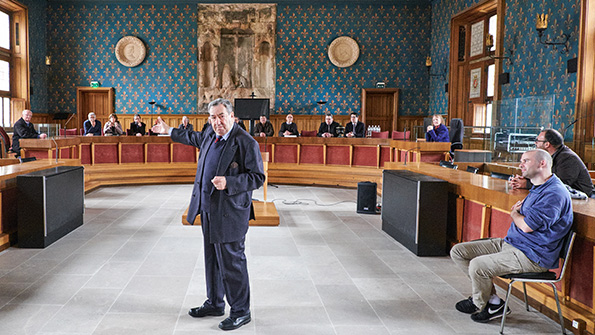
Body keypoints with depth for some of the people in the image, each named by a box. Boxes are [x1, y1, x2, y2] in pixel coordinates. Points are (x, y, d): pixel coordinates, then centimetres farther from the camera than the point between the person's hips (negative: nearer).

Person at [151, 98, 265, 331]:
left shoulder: (246, 143, -16)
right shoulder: (210, 135, 8)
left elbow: (257, 178, -16)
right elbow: (194, 138, 32)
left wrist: (228, 183, -27)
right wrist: (168, 130, 42)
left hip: (230, 212, -8)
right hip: (207, 209, 8)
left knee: (231, 261, -3)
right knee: (212, 259, 18)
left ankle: (240, 311, 12)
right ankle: (215, 303, 34)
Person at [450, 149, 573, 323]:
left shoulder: (555, 193, -17)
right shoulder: (537, 188, 17)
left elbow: (527, 225, -23)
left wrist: (514, 214, -1)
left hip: (531, 256, -10)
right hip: (509, 243, 11)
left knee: (477, 265, -29)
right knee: (458, 251, 0)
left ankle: (480, 304, 3)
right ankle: (490, 296, 4)